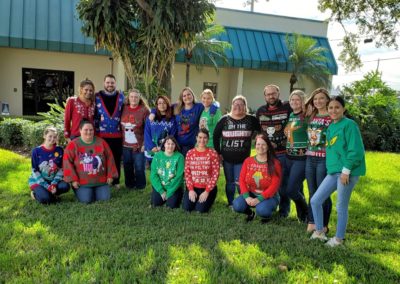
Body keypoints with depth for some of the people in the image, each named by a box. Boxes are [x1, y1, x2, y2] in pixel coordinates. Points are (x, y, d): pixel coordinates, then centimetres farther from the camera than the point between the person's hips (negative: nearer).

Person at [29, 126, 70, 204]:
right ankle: (36, 192, 4)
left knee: (65, 186, -27)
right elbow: (35, 171, -11)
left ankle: (50, 194, -2)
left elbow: (61, 169, -1)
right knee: (45, 198, -28)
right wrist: (48, 187, -19)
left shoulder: (59, 150, -4)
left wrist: (54, 184, -15)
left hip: (53, 180, 3)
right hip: (38, 181, -3)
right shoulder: (36, 151, -11)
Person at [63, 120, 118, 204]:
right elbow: (67, 162, -6)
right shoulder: (73, 145, -5)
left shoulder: (101, 142, 3)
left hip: (101, 181, 2)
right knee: (86, 200, -17)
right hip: (82, 182, -2)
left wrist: (110, 175, 3)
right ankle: (79, 191, 18)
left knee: (105, 198, -11)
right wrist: (73, 179, -10)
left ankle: (95, 191, 21)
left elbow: (109, 159, 6)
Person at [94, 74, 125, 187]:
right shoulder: (97, 97, 2)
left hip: (117, 134, 2)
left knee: (117, 159, 6)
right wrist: (94, 130, 1)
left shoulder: (121, 96, 8)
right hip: (101, 134, -1)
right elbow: (93, 115, 4)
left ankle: (116, 181, 18)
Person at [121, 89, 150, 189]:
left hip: (139, 145, -4)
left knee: (139, 167, 2)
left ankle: (140, 186, 19)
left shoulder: (144, 110, -6)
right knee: (127, 167, 12)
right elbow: (120, 125, 12)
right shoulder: (124, 108, 6)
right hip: (125, 145, 4)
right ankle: (129, 185, 28)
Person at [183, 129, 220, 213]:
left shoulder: (213, 153, -7)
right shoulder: (190, 153, 2)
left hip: (208, 188, -2)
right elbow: (187, 172, 1)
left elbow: (215, 174, -9)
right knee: (187, 208, -12)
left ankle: (206, 200, 17)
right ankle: (194, 199, 20)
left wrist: (207, 191, -13)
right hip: (193, 187, 3)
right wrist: (190, 189, -8)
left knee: (200, 209, -16)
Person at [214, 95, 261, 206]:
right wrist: (218, 152, 1)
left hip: (243, 159, -2)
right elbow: (216, 136, 4)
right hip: (227, 158, 2)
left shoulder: (251, 120, -4)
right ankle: (230, 204, 27)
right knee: (229, 182, 12)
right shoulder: (224, 120, 0)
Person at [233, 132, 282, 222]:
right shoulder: (248, 161, 1)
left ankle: (267, 215, 6)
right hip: (251, 194, 3)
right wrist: (246, 197, -18)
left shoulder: (275, 163, -10)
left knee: (262, 210, -34)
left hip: (269, 196, -3)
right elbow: (242, 180, -3)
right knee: (237, 206, -24)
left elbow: (275, 185, -16)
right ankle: (250, 213, 12)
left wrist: (259, 199, -23)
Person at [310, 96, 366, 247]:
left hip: (347, 172, -8)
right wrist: (332, 167, 15)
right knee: (315, 201, 7)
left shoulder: (349, 125, -10)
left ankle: (339, 239, 22)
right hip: (333, 172, 8)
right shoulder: (331, 127, 13)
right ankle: (319, 231, 24)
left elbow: (356, 150, -16)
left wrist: (346, 170, -17)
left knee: (341, 207, 4)